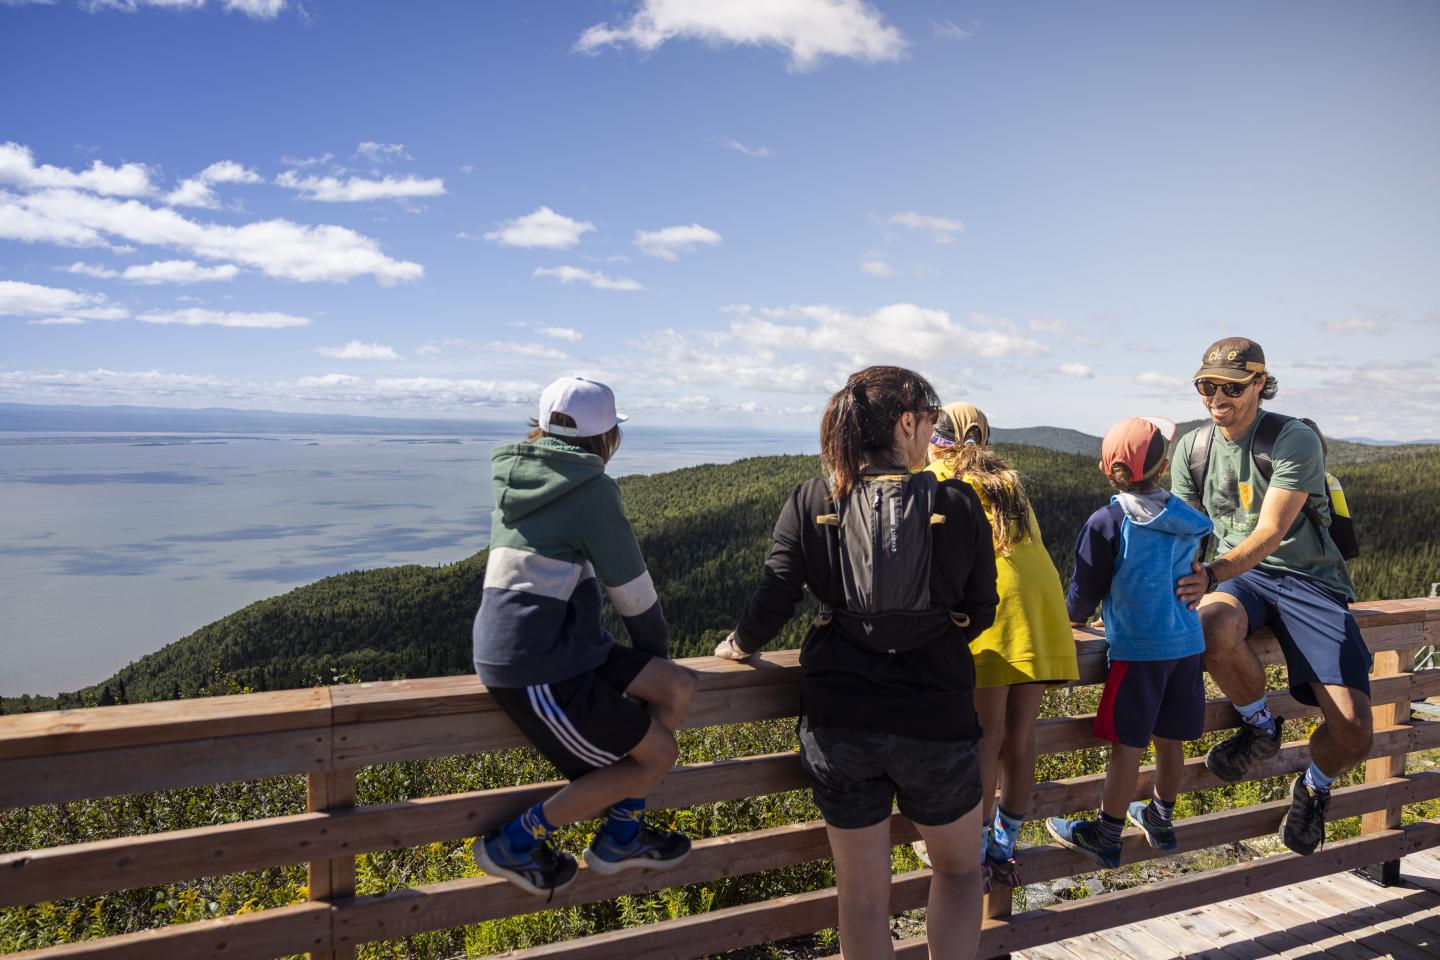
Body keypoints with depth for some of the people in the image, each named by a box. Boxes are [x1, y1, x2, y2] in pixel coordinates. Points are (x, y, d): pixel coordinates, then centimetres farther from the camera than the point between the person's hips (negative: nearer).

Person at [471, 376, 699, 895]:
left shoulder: (513, 476, 13)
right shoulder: (592, 491, -12)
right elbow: (633, 590, -6)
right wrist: (655, 648, 15)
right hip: (538, 669, -9)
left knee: (678, 689, 7)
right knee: (656, 755, 0)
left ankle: (620, 836, 17)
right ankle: (515, 843, 7)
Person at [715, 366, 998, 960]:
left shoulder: (811, 503, -5)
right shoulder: (957, 505, -6)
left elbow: (773, 603, -8)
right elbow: (979, 612, 2)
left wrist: (740, 646, 13)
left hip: (839, 721, 1)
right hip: (937, 716, -1)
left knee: (862, 893, 16)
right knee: (959, 870, 24)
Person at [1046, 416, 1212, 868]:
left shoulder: (1107, 522, -12)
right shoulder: (1187, 520, 5)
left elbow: (1086, 588, -6)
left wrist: (1075, 616, 15)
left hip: (1137, 648, -6)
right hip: (1188, 644, 6)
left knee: (1126, 746, 2)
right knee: (1169, 739, 18)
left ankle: (1105, 836, 13)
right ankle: (1160, 820, 35)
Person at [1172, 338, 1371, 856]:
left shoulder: (1295, 440, -13)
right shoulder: (1192, 447, 2)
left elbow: (1270, 533, -24)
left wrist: (1213, 574, -41)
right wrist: (1175, 584, -15)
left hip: (1308, 579, -2)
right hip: (1238, 576, 2)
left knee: (1353, 731, -14)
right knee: (1214, 631, -38)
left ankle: (1313, 786, 25)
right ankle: (1261, 726, -4)